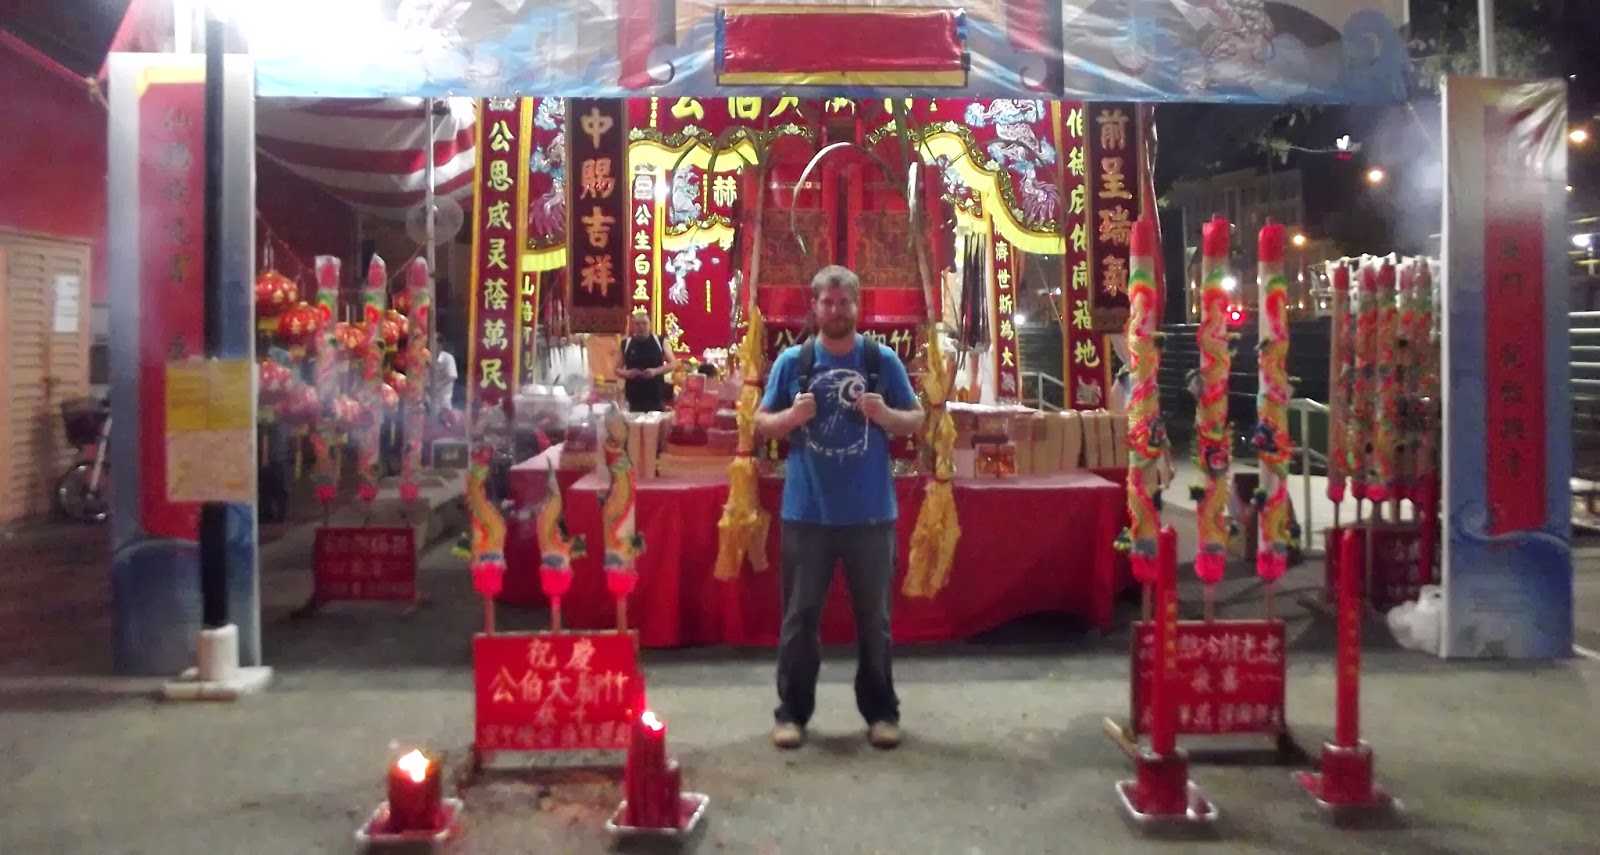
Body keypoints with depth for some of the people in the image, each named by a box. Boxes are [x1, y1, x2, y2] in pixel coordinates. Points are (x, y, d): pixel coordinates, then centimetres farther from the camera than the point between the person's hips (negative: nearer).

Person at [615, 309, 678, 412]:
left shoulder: (660, 342, 3)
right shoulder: (625, 344, 5)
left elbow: (673, 364, 2)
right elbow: (617, 369, 9)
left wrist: (655, 371, -14)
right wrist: (627, 373, -14)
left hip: (657, 396, 0)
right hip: (634, 397, 1)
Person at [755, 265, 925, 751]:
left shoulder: (883, 361, 2)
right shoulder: (792, 361, 2)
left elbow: (916, 420, 5)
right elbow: (762, 424, 5)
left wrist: (886, 415, -15)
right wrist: (792, 416, -16)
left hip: (871, 512, 0)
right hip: (806, 511, 0)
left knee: (874, 616, 10)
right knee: (800, 616, 7)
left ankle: (881, 711, 22)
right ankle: (792, 712, 18)